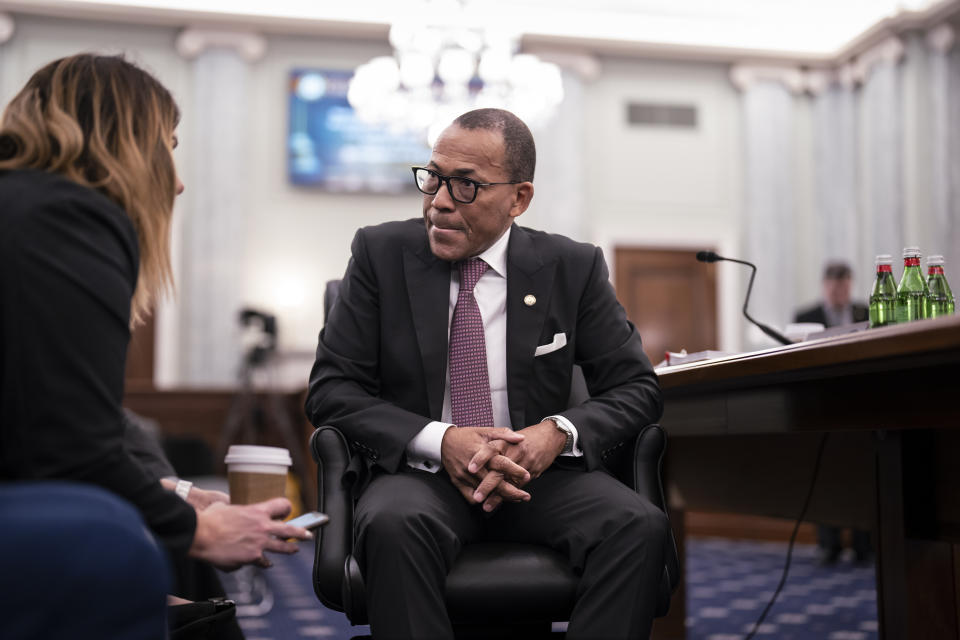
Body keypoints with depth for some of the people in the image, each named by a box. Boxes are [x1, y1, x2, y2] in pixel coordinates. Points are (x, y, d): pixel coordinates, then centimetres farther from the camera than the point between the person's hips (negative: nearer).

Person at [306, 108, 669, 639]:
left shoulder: (574, 268, 3)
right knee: (392, 525, -35)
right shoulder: (380, 253, 1)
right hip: (418, 471, -1)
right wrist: (440, 441, -19)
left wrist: (559, 432, -18)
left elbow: (635, 387, 4)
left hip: (538, 473, 1)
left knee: (639, 525, -27)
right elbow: (330, 389, -3)